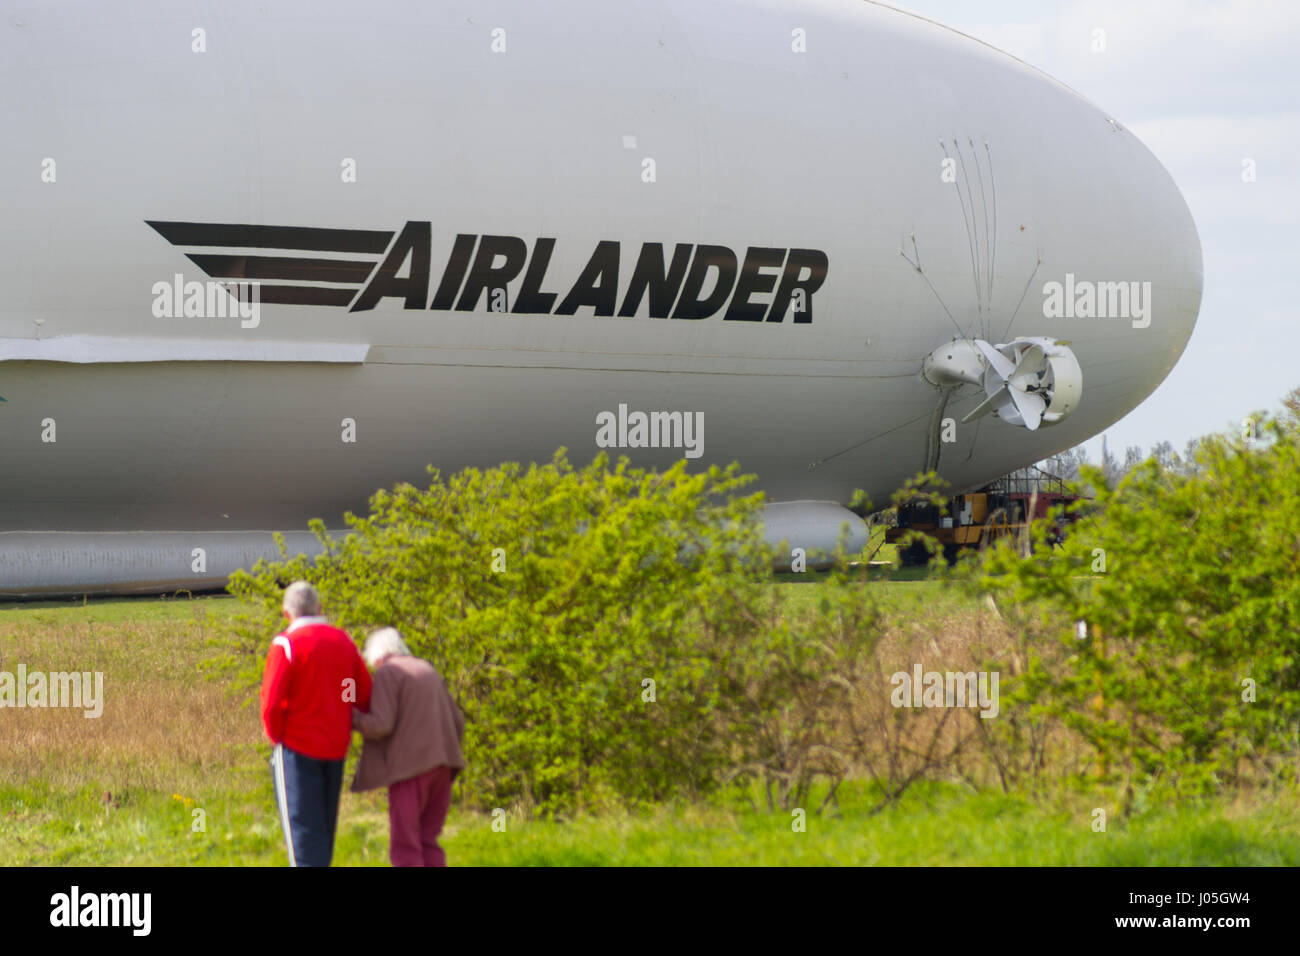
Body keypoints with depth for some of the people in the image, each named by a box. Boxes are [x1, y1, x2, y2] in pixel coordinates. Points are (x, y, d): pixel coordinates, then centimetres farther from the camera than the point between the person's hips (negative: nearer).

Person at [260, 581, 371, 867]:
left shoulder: (286, 645, -13)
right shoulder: (343, 642, 4)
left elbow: (271, 702, -16)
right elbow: (365, 696, 5)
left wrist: (276, 736, 0)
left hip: (297, 747, -5)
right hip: (335, 747, 5)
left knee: (302, 825, -3)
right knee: (324, 825, 17)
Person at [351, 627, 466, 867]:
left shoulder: (387, 674, -3)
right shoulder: (428, 671, 19)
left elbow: (380, 725, -14)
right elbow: (457, 723, 18)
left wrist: (352, 718, 4)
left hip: (410, 767, -7)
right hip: (440, 766, 7)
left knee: (405, 848, -5)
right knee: (427, 841, 12)